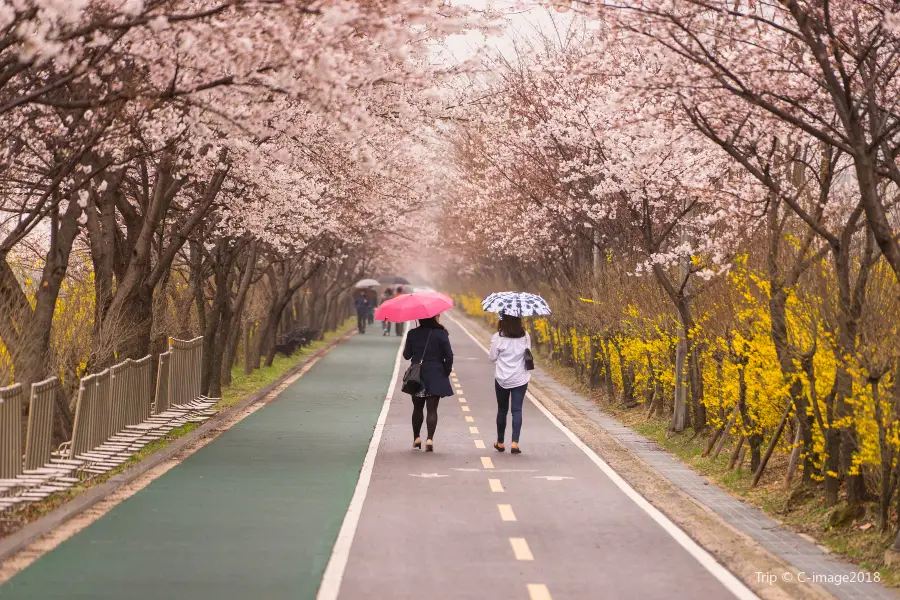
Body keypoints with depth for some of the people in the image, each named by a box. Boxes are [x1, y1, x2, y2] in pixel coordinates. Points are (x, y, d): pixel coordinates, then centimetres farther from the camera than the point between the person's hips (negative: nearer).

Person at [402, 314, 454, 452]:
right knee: (432, 409, 0)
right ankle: (430, 439, -12)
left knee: (417, 408, 17)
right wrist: (446, 373, 3)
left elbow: (406, 355, 4)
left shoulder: (412, 334, -2)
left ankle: (416, 438, 22)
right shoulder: (441, 334, -9)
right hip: (436, 377, -2)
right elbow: (449, 357, -10)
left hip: (417, 377, 2)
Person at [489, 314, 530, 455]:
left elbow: (492, 357, -3)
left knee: (502, 410, 13)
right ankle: (515, 443, -12)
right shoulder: (525, 336, -4)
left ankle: (500, 443, 24)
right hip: (520, 379, 1)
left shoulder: (498, 337, -11)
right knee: (517, 410, 1)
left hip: (502, 379, -1)